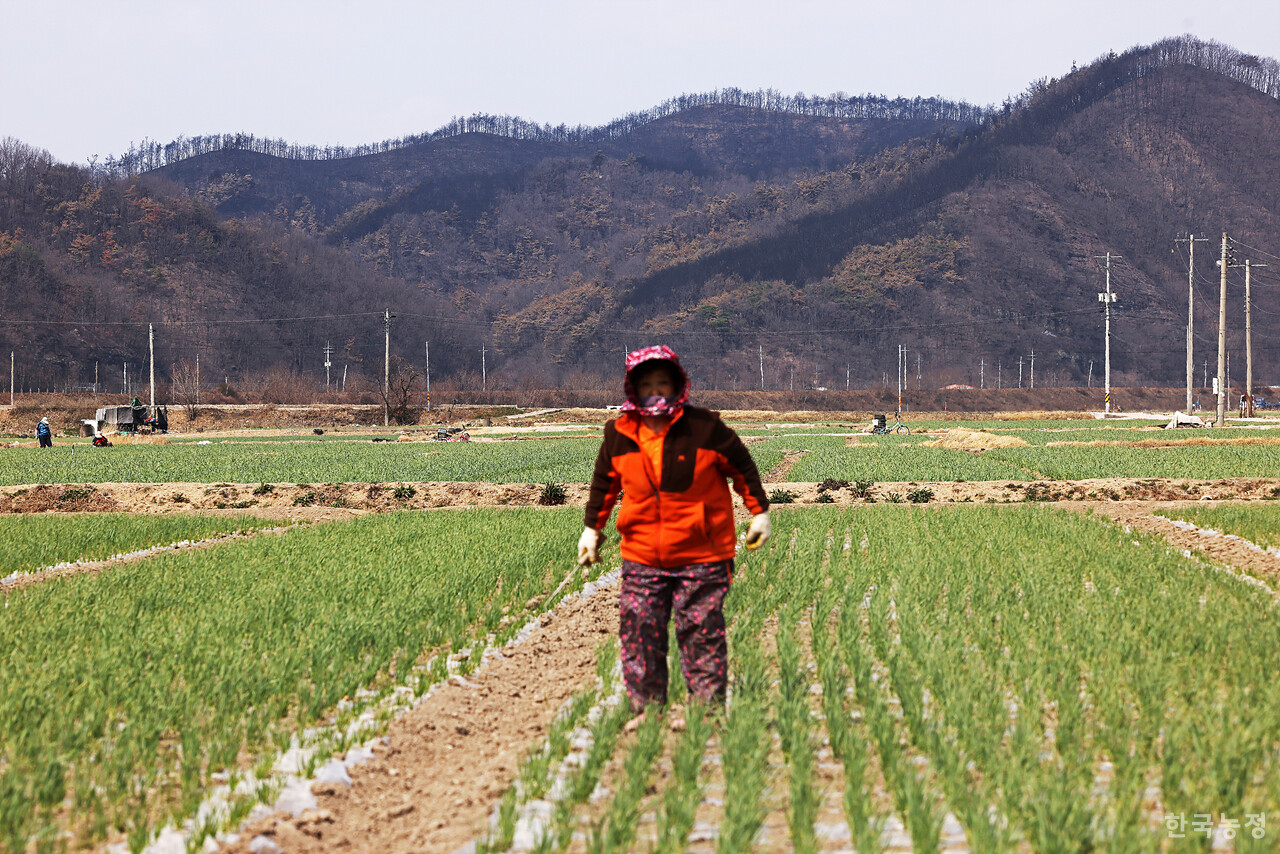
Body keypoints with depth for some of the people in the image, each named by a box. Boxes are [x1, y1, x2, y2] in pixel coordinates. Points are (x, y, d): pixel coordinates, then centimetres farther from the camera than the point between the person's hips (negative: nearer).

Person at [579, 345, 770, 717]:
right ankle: (646, 711, 11)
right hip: (642, 558, 3)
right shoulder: (619, 435, 2)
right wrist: (592, 528, 24)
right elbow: (604, 483, 19)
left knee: (702, 635, 1)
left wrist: (760, 511, 11)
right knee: (639, 637, 1)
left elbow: (742, 467, 6)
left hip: (701, 557, -3)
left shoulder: (704, 428, -7)